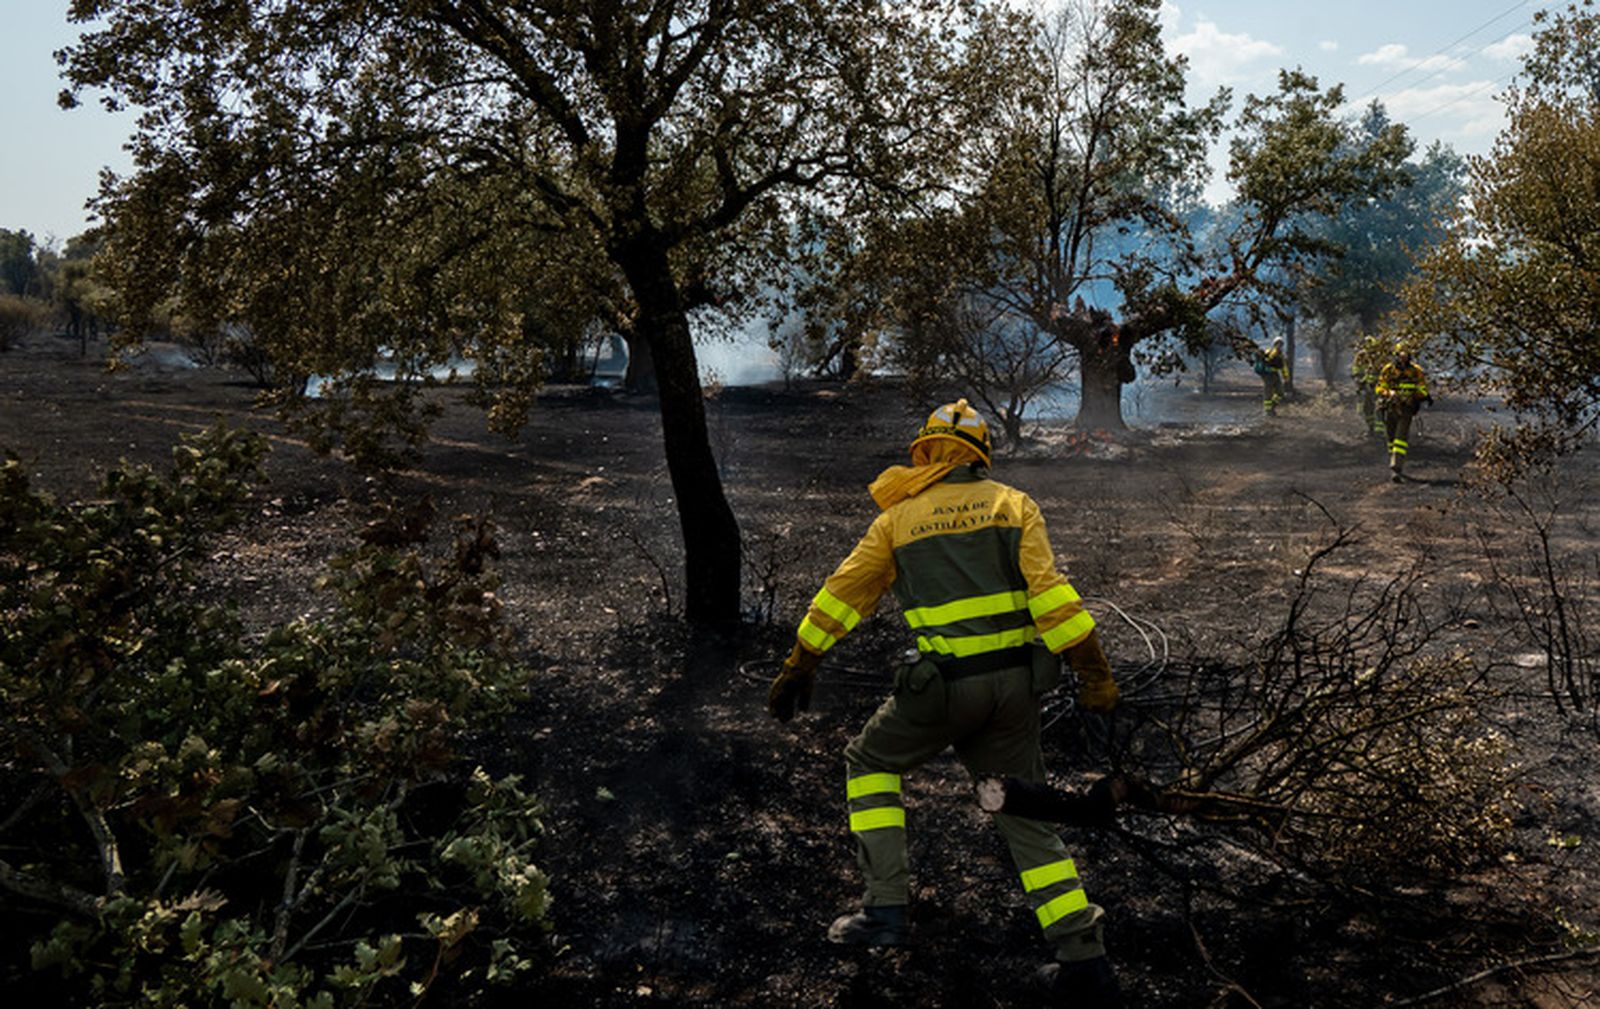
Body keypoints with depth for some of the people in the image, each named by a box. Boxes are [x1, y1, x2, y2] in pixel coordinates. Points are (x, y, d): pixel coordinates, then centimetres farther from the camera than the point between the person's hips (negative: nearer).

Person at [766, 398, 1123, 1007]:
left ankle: (886, 908, 14)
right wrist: (1093, 671, -4)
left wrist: (798, 669, 19)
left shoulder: (899, 516, 8)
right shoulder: (1013, 503, 7)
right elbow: (1049, 591, -5)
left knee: (870, 762, 22)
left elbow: (842, 596, 11)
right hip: (1015, 681, 2)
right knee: (1025, 816, 14)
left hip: (941, 687, -2)